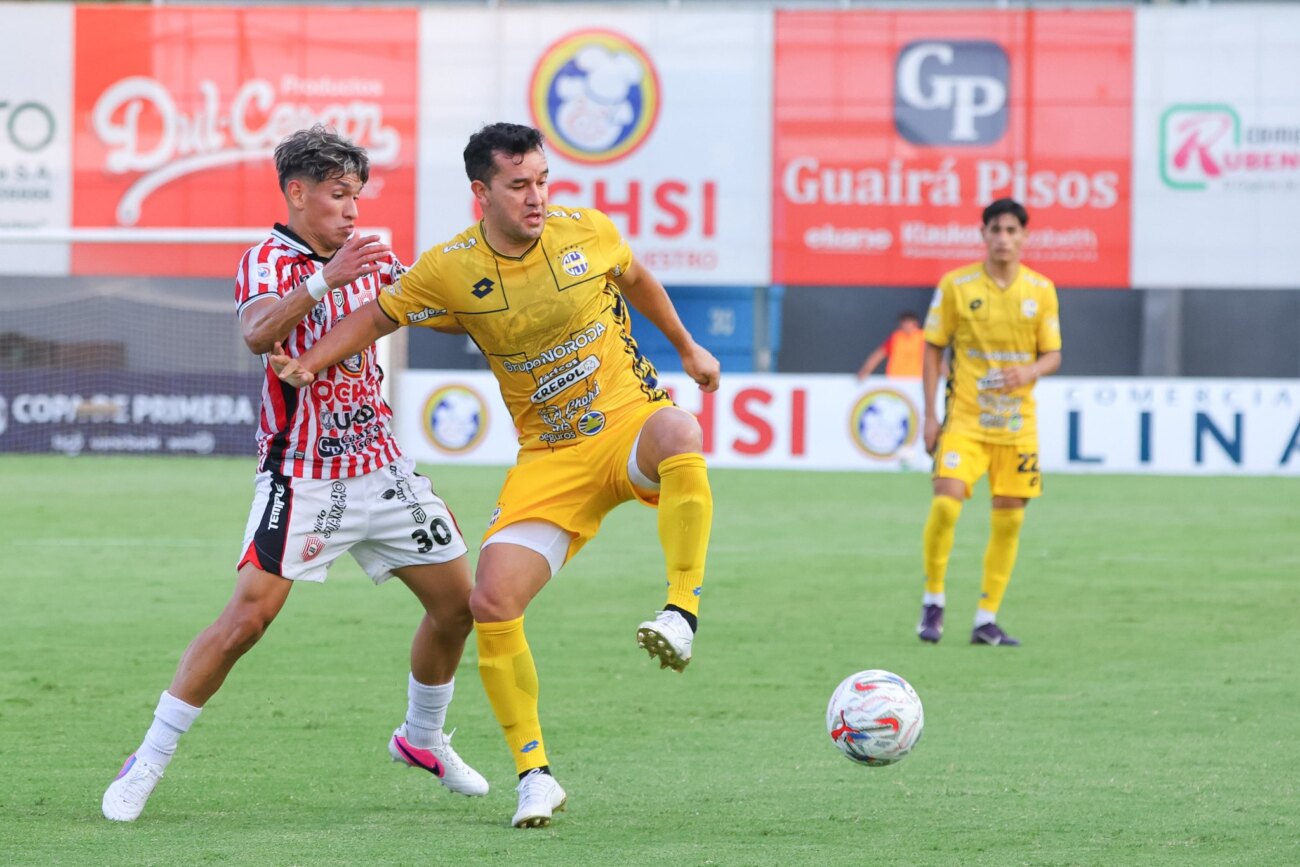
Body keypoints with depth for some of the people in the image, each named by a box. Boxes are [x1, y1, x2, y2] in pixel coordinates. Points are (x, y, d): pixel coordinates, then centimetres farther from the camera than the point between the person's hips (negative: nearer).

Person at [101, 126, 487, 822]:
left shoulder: (367, 255, 10)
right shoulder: (268, 260, -9)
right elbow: (258, 334, -29)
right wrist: (324, 279, -39)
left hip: (380, 466, 7)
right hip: (301, 475, -7)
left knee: (457, 601, 8)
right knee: (248, 615, -17)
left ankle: (422, 736, 31)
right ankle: (148, 763, -7)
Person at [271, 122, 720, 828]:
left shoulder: (587, 232, -6)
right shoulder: (449, 270, -7)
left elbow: (635, 279, 17)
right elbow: (379, 317, 10)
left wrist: (687, 348, 27)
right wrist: (311, 361, -3)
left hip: (629, 424, -1)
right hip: (549, 458, 1)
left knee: (678, 433, -41)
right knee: (492, 600, -16)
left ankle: (682, 612, -31)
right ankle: (534, 777, -3)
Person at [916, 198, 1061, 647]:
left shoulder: (1041, 290, 3)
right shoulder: (956, 285, -2)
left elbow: (1053, 355, 8)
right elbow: (933, 349, 2)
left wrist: (1029, 373, -16)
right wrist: (929, 414, -4)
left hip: (1017, 422, 2)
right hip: (964, 418, -2)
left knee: (1009, 519, 1)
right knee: (946, 503, -19)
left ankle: (986, 619, 12)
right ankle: (933, 600, 1)